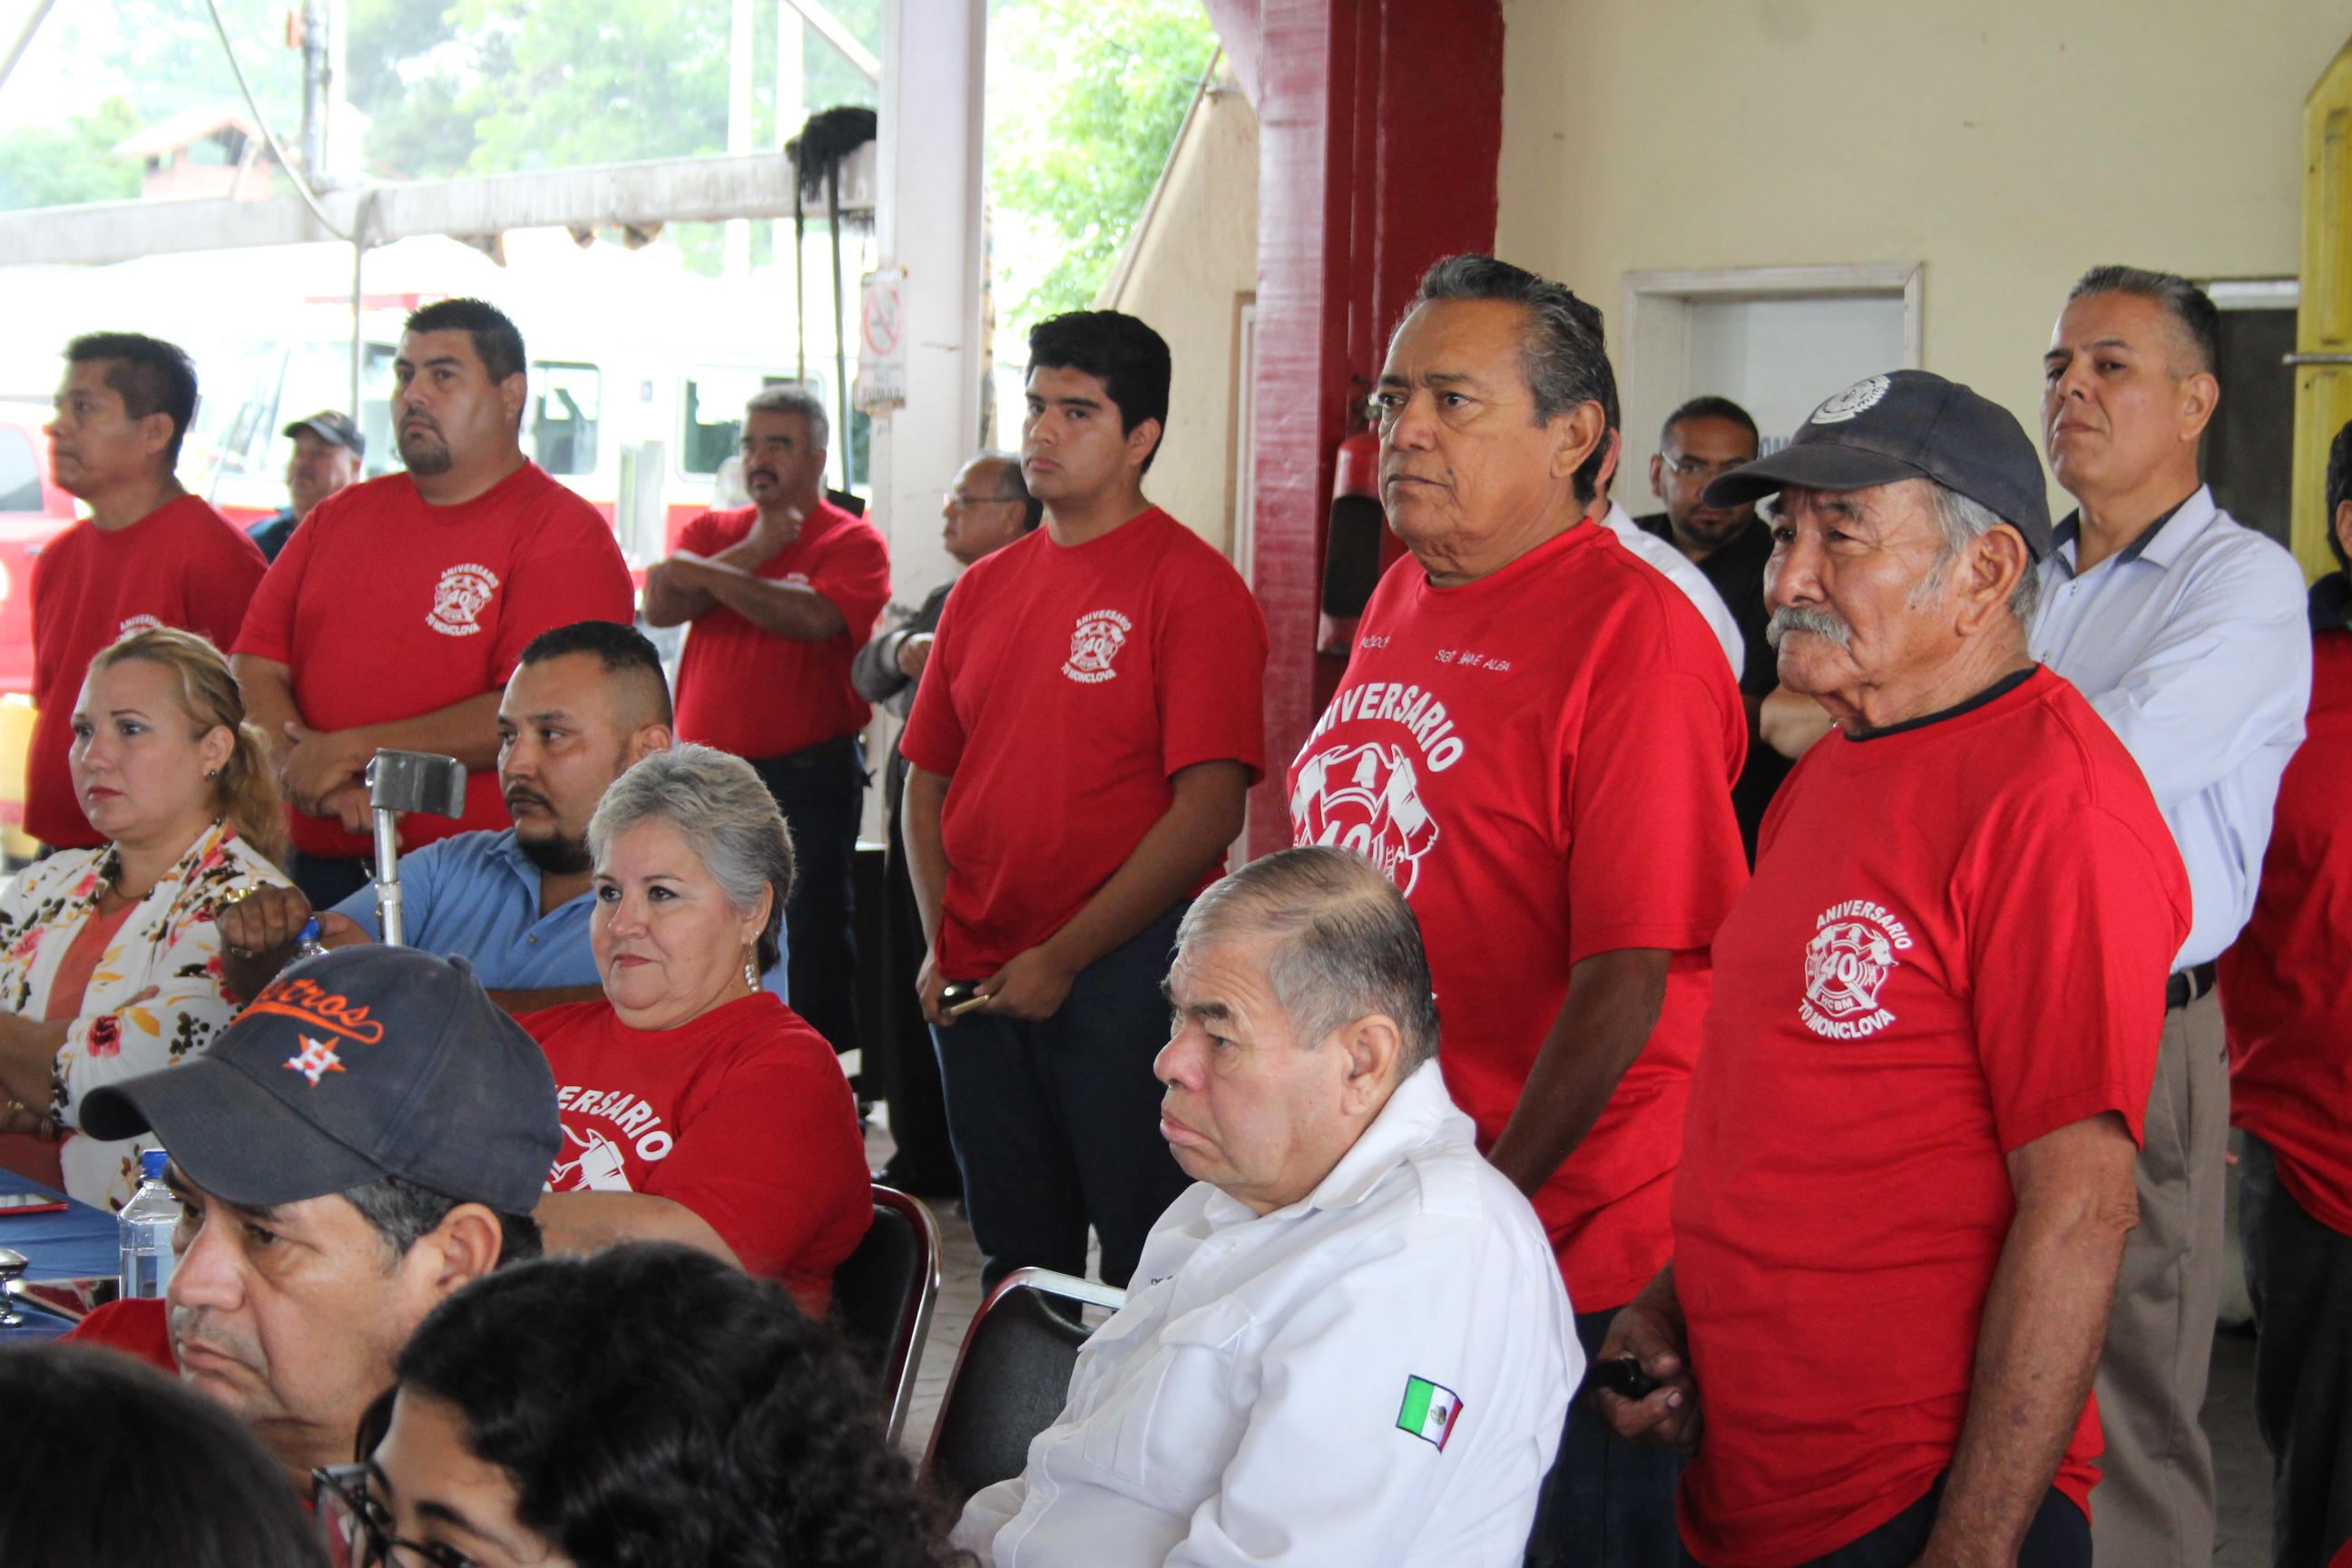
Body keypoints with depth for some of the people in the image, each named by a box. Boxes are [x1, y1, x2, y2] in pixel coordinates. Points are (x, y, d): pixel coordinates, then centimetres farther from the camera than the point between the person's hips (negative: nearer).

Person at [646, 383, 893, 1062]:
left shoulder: (852, 542, 0)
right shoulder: (712, 531, 14)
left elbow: (816, 616, -19)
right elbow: (660, 606, -3)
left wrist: (710, 575, -16)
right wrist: (754, 552, -7)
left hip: (809, 776, -4)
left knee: (812, 933, -3)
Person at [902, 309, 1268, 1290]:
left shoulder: (1193, 586, -7)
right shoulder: (983, 589, 12)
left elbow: (1208, 811, -15)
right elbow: (927, 781, 18)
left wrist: (1063, 958, -14)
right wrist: (939, 943, 4)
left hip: (1126, 968, -6)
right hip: (977, 980, 6)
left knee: (1151, 1262, 0)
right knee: (1015, 1257, 15)